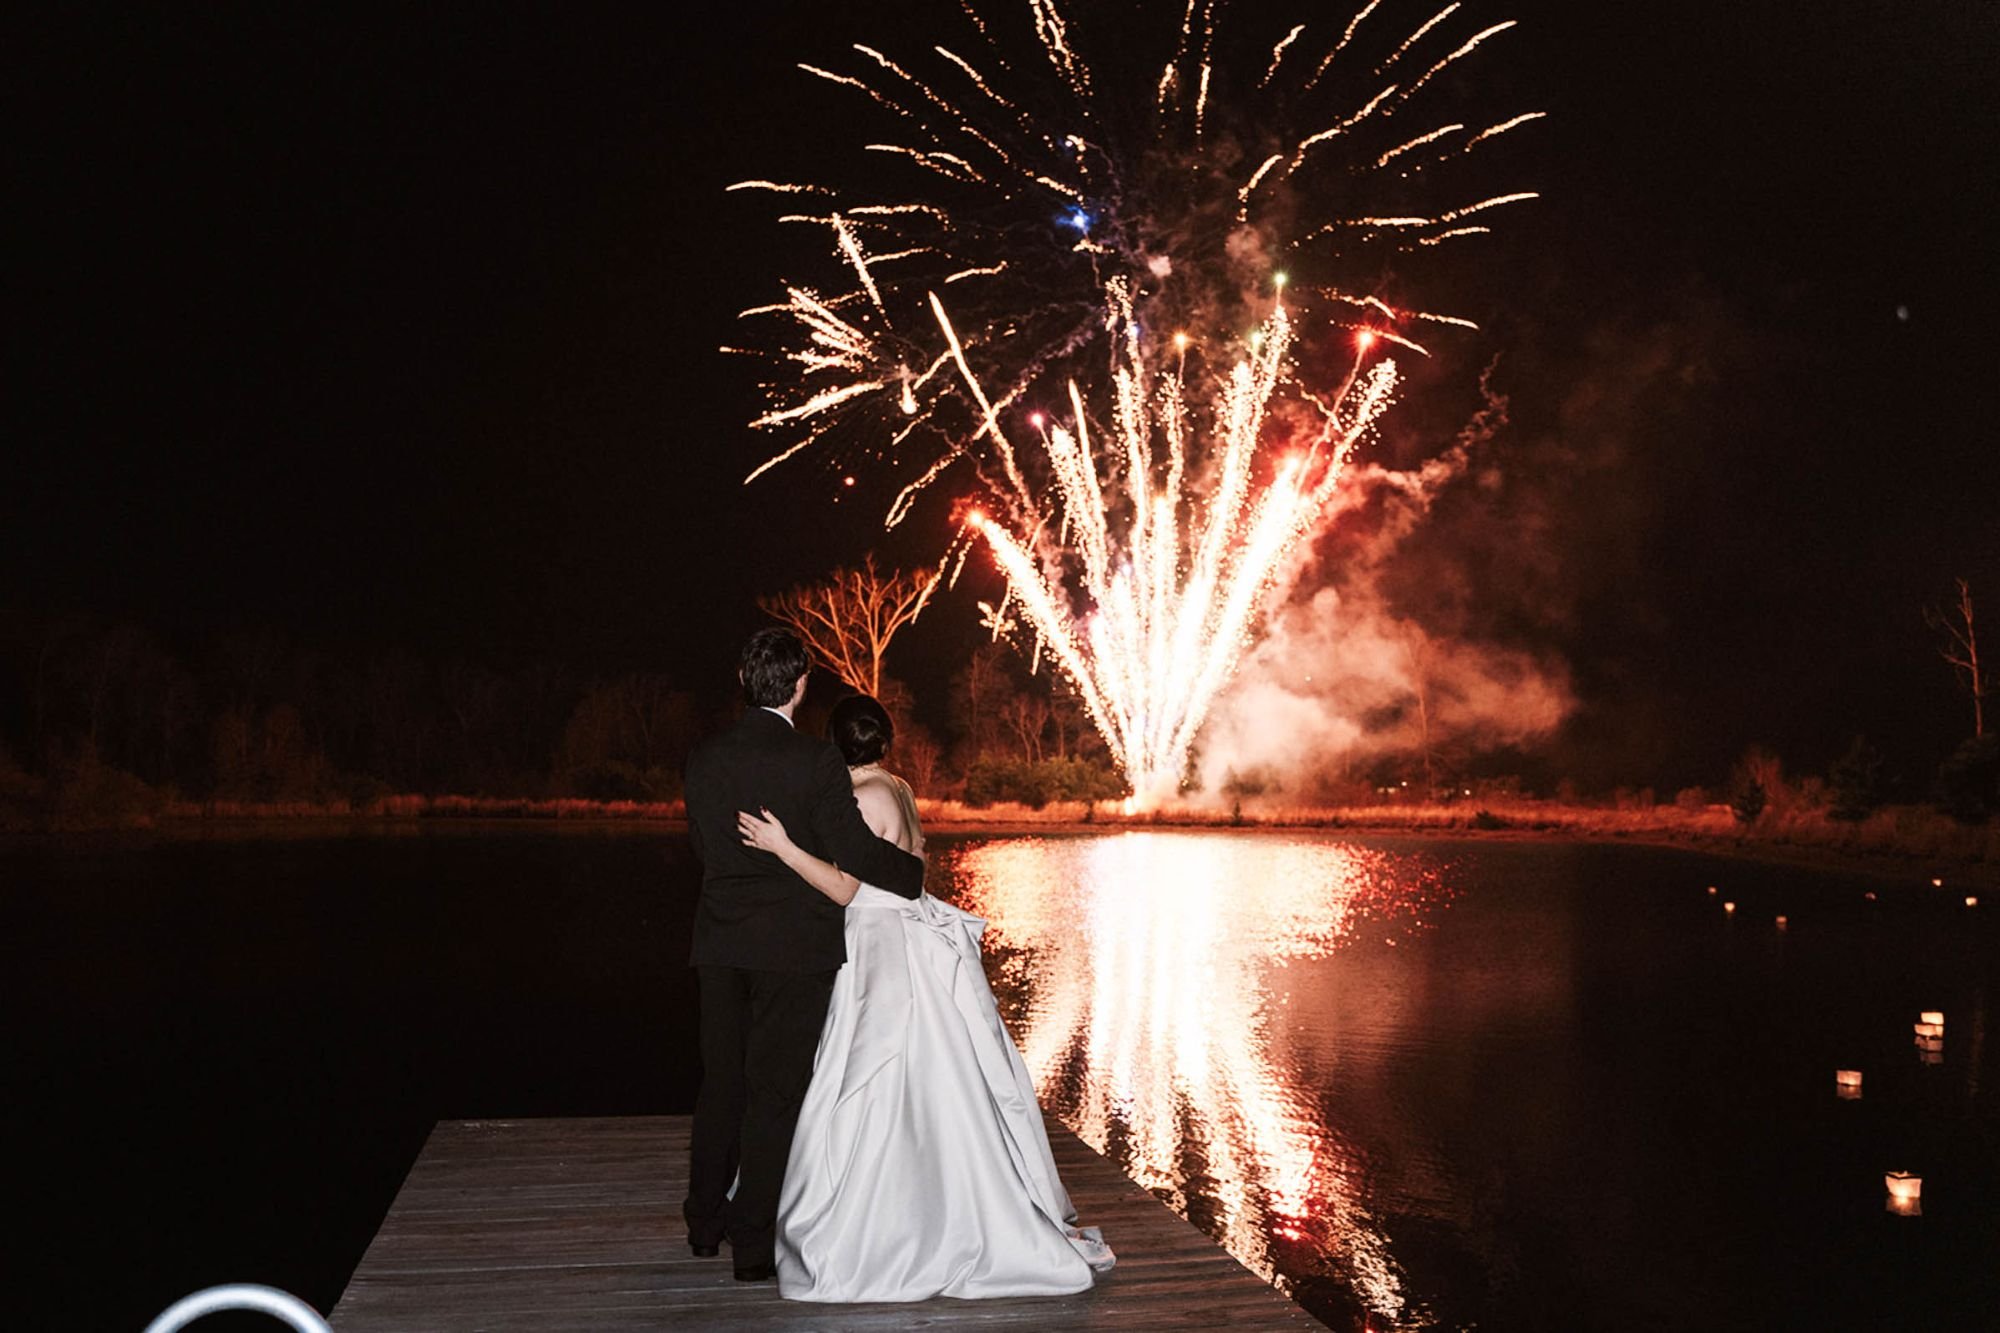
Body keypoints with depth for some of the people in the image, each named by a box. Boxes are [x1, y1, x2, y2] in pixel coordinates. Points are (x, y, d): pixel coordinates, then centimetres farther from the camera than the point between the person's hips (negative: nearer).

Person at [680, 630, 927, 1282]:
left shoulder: (703, 760, 1)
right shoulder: (815, 761, -14)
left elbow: (705, 846, 11)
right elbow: (854, 850, -13)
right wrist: (913, 872, 5)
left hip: (720, 942, 5)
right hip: (794, 946, -5)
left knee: (722, 1080, 17)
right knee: (775, 1089, 4)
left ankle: (705, 1220, 30)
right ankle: (753, 1241, 10)